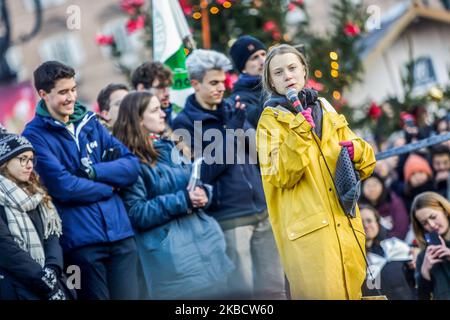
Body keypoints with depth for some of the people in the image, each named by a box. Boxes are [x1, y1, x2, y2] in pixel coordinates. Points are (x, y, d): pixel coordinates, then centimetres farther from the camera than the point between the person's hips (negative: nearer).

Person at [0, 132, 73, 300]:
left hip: (50, 285, 6)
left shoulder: (36, 194, 18)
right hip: (16, 288, -6)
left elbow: (52, 235, 11)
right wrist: (46, 281, -13)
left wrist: (53, 269, -8)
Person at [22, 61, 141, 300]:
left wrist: (92, 172, -9)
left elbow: (132, 165, 6)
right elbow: (64, 187, -15)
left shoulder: (90, 123, 14)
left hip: (120, 232, 5)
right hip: (82, 239, -5)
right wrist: (109, 186, -3)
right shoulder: (35, 135, -4)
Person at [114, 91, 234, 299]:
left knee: (217, 292, 8)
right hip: (169, 249, -7)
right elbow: (136, 214, -15)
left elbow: (195, 184, 19)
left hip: (203, 237, 7)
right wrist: (182, 200, -19)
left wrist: (203, 194, -5)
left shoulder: (169, 148, 13)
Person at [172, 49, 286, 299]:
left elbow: (258, 153, 12)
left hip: (262, 211, 6)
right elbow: (202, 173, -12)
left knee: (274, 287, 8)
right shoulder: (185, 123, -3)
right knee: (242, 290, -3)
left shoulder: (232, 110, 13)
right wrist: (232, 132, -15)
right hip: (228, 217, -6)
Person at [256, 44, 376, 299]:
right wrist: (298, 134, -18)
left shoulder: (327, 111, 18)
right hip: (309, 230, -5)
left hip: (346, 228, 5)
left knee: (351, 293, 6)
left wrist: (356, 151, -2)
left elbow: (364, 166, 20)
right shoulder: (271, 120, 5)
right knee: (321, 293, -12)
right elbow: (280, 177, -10)